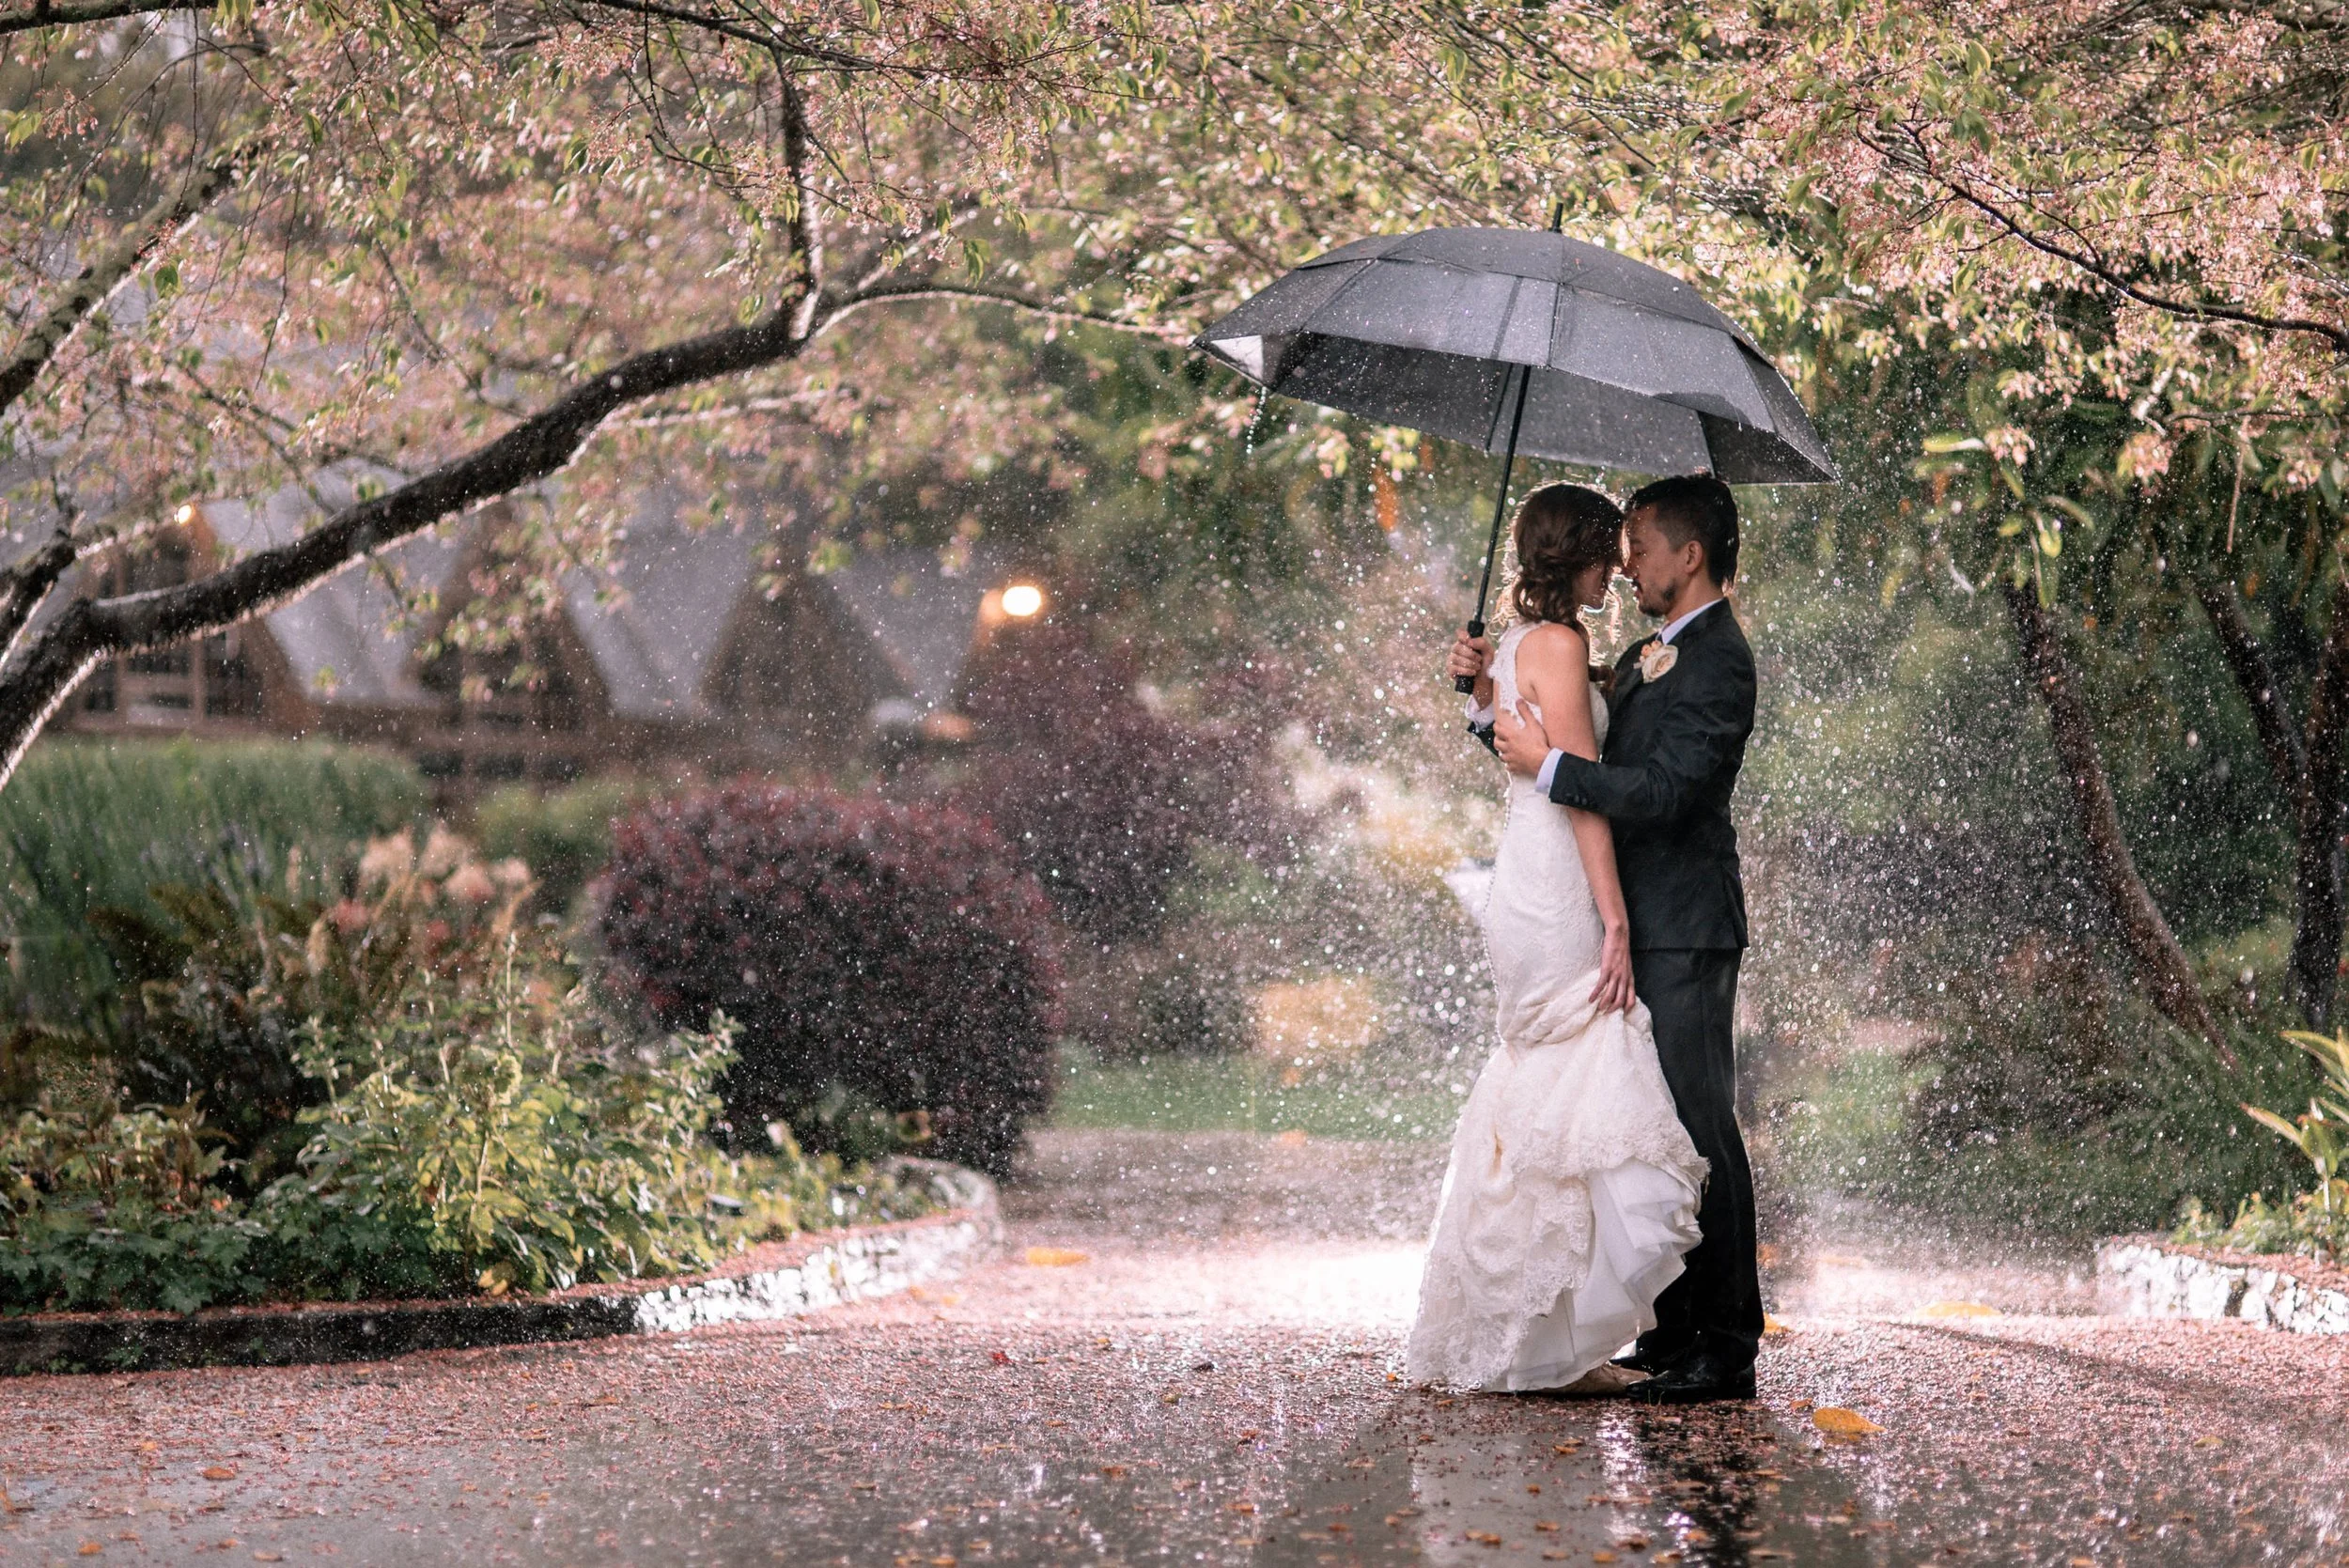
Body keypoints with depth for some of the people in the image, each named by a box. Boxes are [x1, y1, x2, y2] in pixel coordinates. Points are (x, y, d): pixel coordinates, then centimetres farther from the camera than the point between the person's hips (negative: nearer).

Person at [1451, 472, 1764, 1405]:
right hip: (1643, 932, 10)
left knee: (1700, 1128, -9)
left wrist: (1549, 765, -18)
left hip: (1684, 937, -10)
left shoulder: (1717, 663, -11)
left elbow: (1665, 791, -21)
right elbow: (1560, 741, 25)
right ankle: (1678, 1330, 17)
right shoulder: (1643, 659, 20)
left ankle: (1725, 1345, -8)